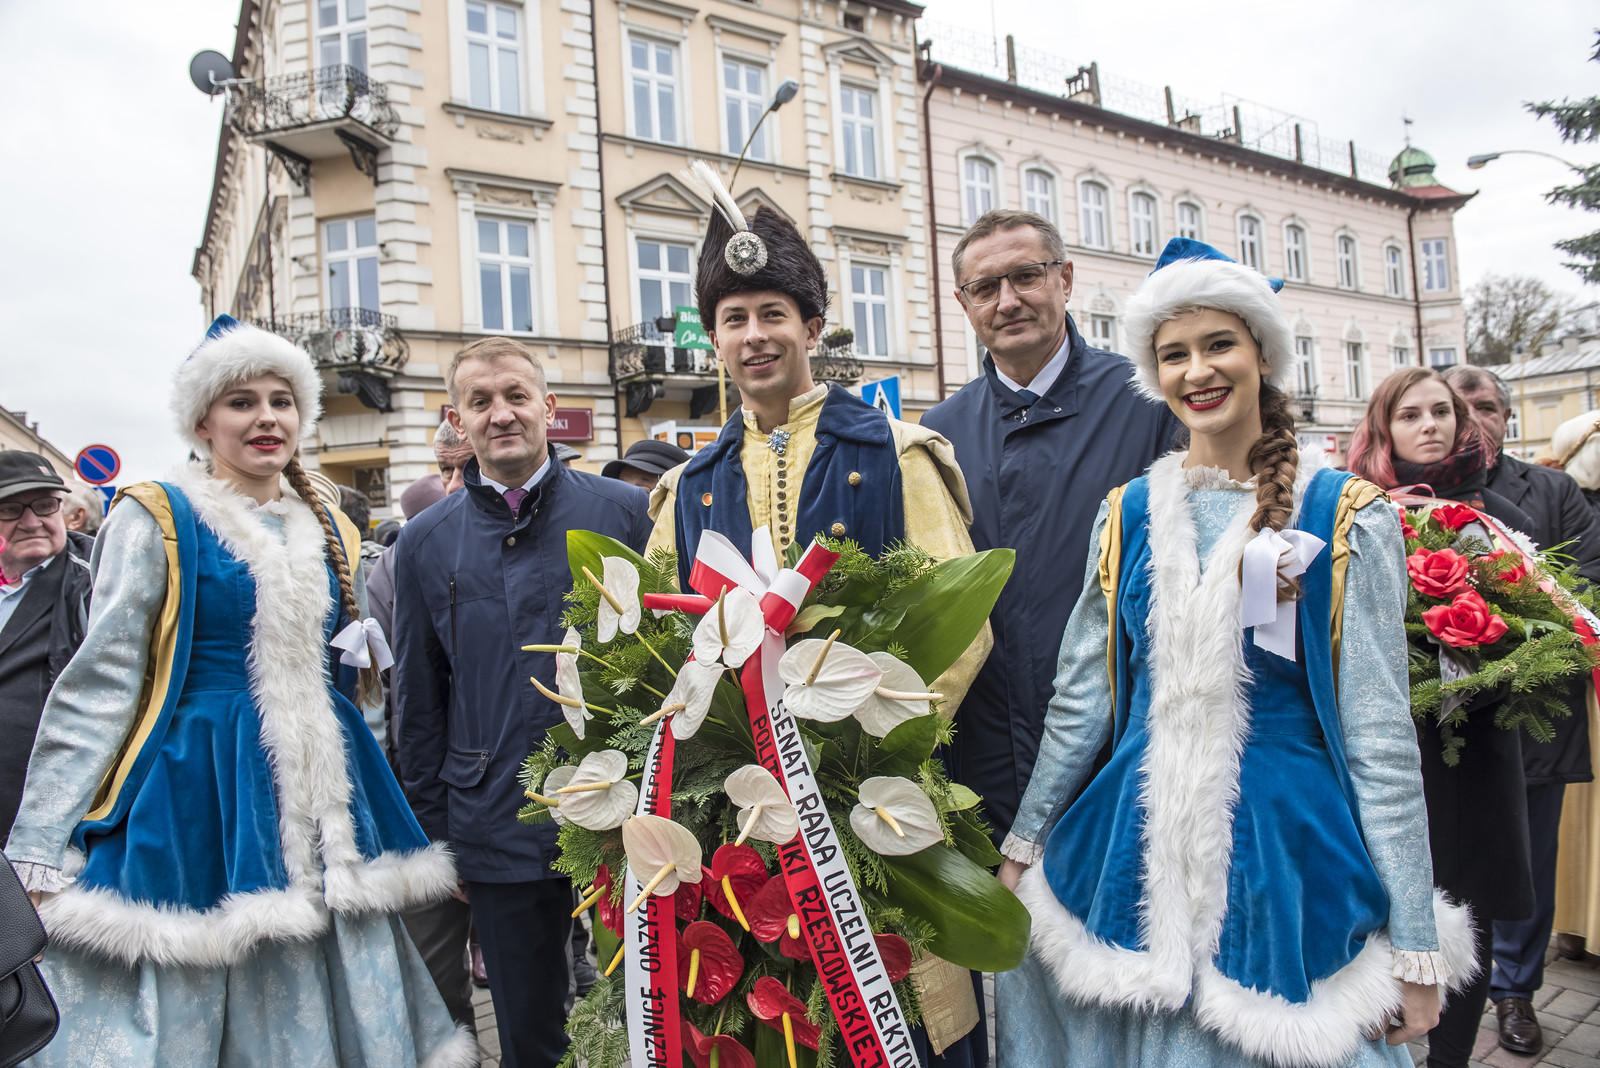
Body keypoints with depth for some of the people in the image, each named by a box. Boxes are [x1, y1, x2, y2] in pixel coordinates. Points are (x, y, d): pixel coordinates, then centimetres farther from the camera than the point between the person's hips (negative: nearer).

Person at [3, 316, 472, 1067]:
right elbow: (101, 683, -7)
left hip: (316, 795, 5)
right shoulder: (156, 520, -4)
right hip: (196, 792, -5)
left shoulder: (327, 531, 12)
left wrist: (365, 656, 4)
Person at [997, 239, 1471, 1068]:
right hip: (1137, 845, 3)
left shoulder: (1345, 519, -6)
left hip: (1285, 851, -2)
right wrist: (1022, 845, 11)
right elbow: (1081, 698, 6)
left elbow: (1379, 734, -5)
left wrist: (1416, 945, -3)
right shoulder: (1128, 514, 1)